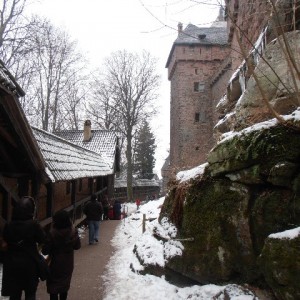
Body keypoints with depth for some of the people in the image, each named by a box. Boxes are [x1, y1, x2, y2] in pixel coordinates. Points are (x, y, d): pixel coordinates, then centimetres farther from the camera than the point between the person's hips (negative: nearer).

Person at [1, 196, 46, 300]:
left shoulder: (8, 226, -7)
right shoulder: (33, 225, -18)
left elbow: (5, 241, 7)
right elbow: (43, 241, -10)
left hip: (12, 264, 3)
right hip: (30, 264, -3)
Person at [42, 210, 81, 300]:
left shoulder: (52, 233, -24)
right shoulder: (73, 232, -14)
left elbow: (45, 251, -18)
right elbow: (77, 246, 0)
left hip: (55, 264, -3)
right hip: (68, 264, 4)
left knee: (53, 288, 10)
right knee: (65, 286, 22)